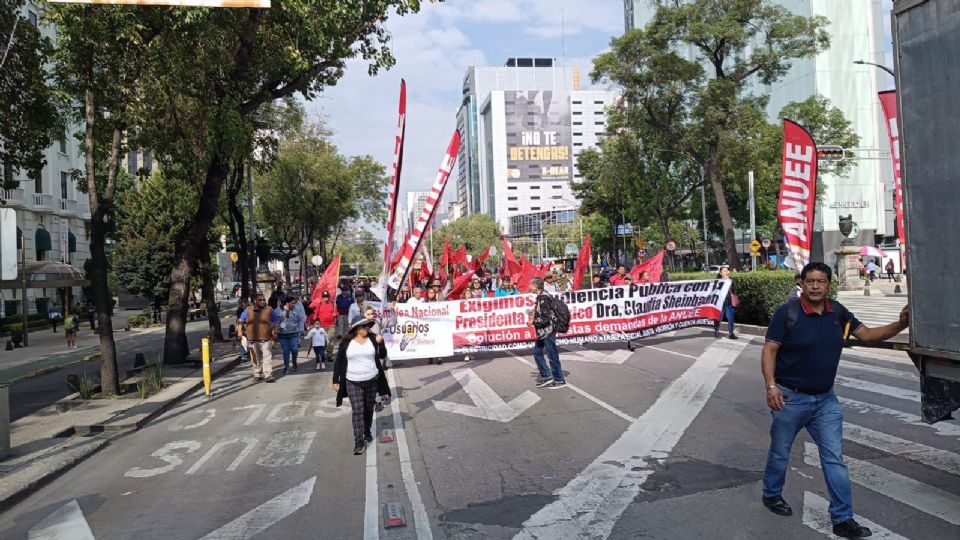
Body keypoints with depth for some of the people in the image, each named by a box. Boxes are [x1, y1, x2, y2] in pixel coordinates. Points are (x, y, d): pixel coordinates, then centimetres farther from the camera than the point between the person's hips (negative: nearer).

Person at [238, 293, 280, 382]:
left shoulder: (269, 310, 2)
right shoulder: (248, 310, 5)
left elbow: (277, 320, 10)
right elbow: (241, 320, 15)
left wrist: (275, 331, 2)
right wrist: (240, 330, 4)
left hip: (265, 339, -2)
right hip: (252, 339, 2)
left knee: (267, 357, -11)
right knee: (255, 358, 11)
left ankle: (268, 375, -12)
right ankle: (257, 374, 23)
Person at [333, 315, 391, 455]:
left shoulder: (373, 338, -1)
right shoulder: (346, 342, -4)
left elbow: (382, 355, 0)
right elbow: (338, 362, 1)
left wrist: (380, 343, -18)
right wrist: (336, 380, -2)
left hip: (372, 380, 2)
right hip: (353, 382, -2)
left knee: (369, 409, 15)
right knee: (357, 411, -7)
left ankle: (367, 432, 35)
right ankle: (359, 442, -6)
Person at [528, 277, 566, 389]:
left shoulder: (543, 299, -21)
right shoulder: (540, 297, 8)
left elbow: (545, 319, -23)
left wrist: (533, 322, -12)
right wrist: (534, 315, 10)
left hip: (547, 331, -10)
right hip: (542, 332, 10)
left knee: (552, 356, 0)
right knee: (537, 352, 17)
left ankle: (559, 381, 11)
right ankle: (546, 376, 24)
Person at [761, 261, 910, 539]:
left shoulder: (838, 312, 1)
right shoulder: (787, 313, -16)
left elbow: (867, 334, 4)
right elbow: (769, 350, -16)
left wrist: (899, 325, -13)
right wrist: (771, 385, -27)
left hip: (826, 399, 5)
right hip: (790, 397, -4)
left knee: (834, 458, 6)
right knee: (780, 452, 12)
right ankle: (771, 494, 36)